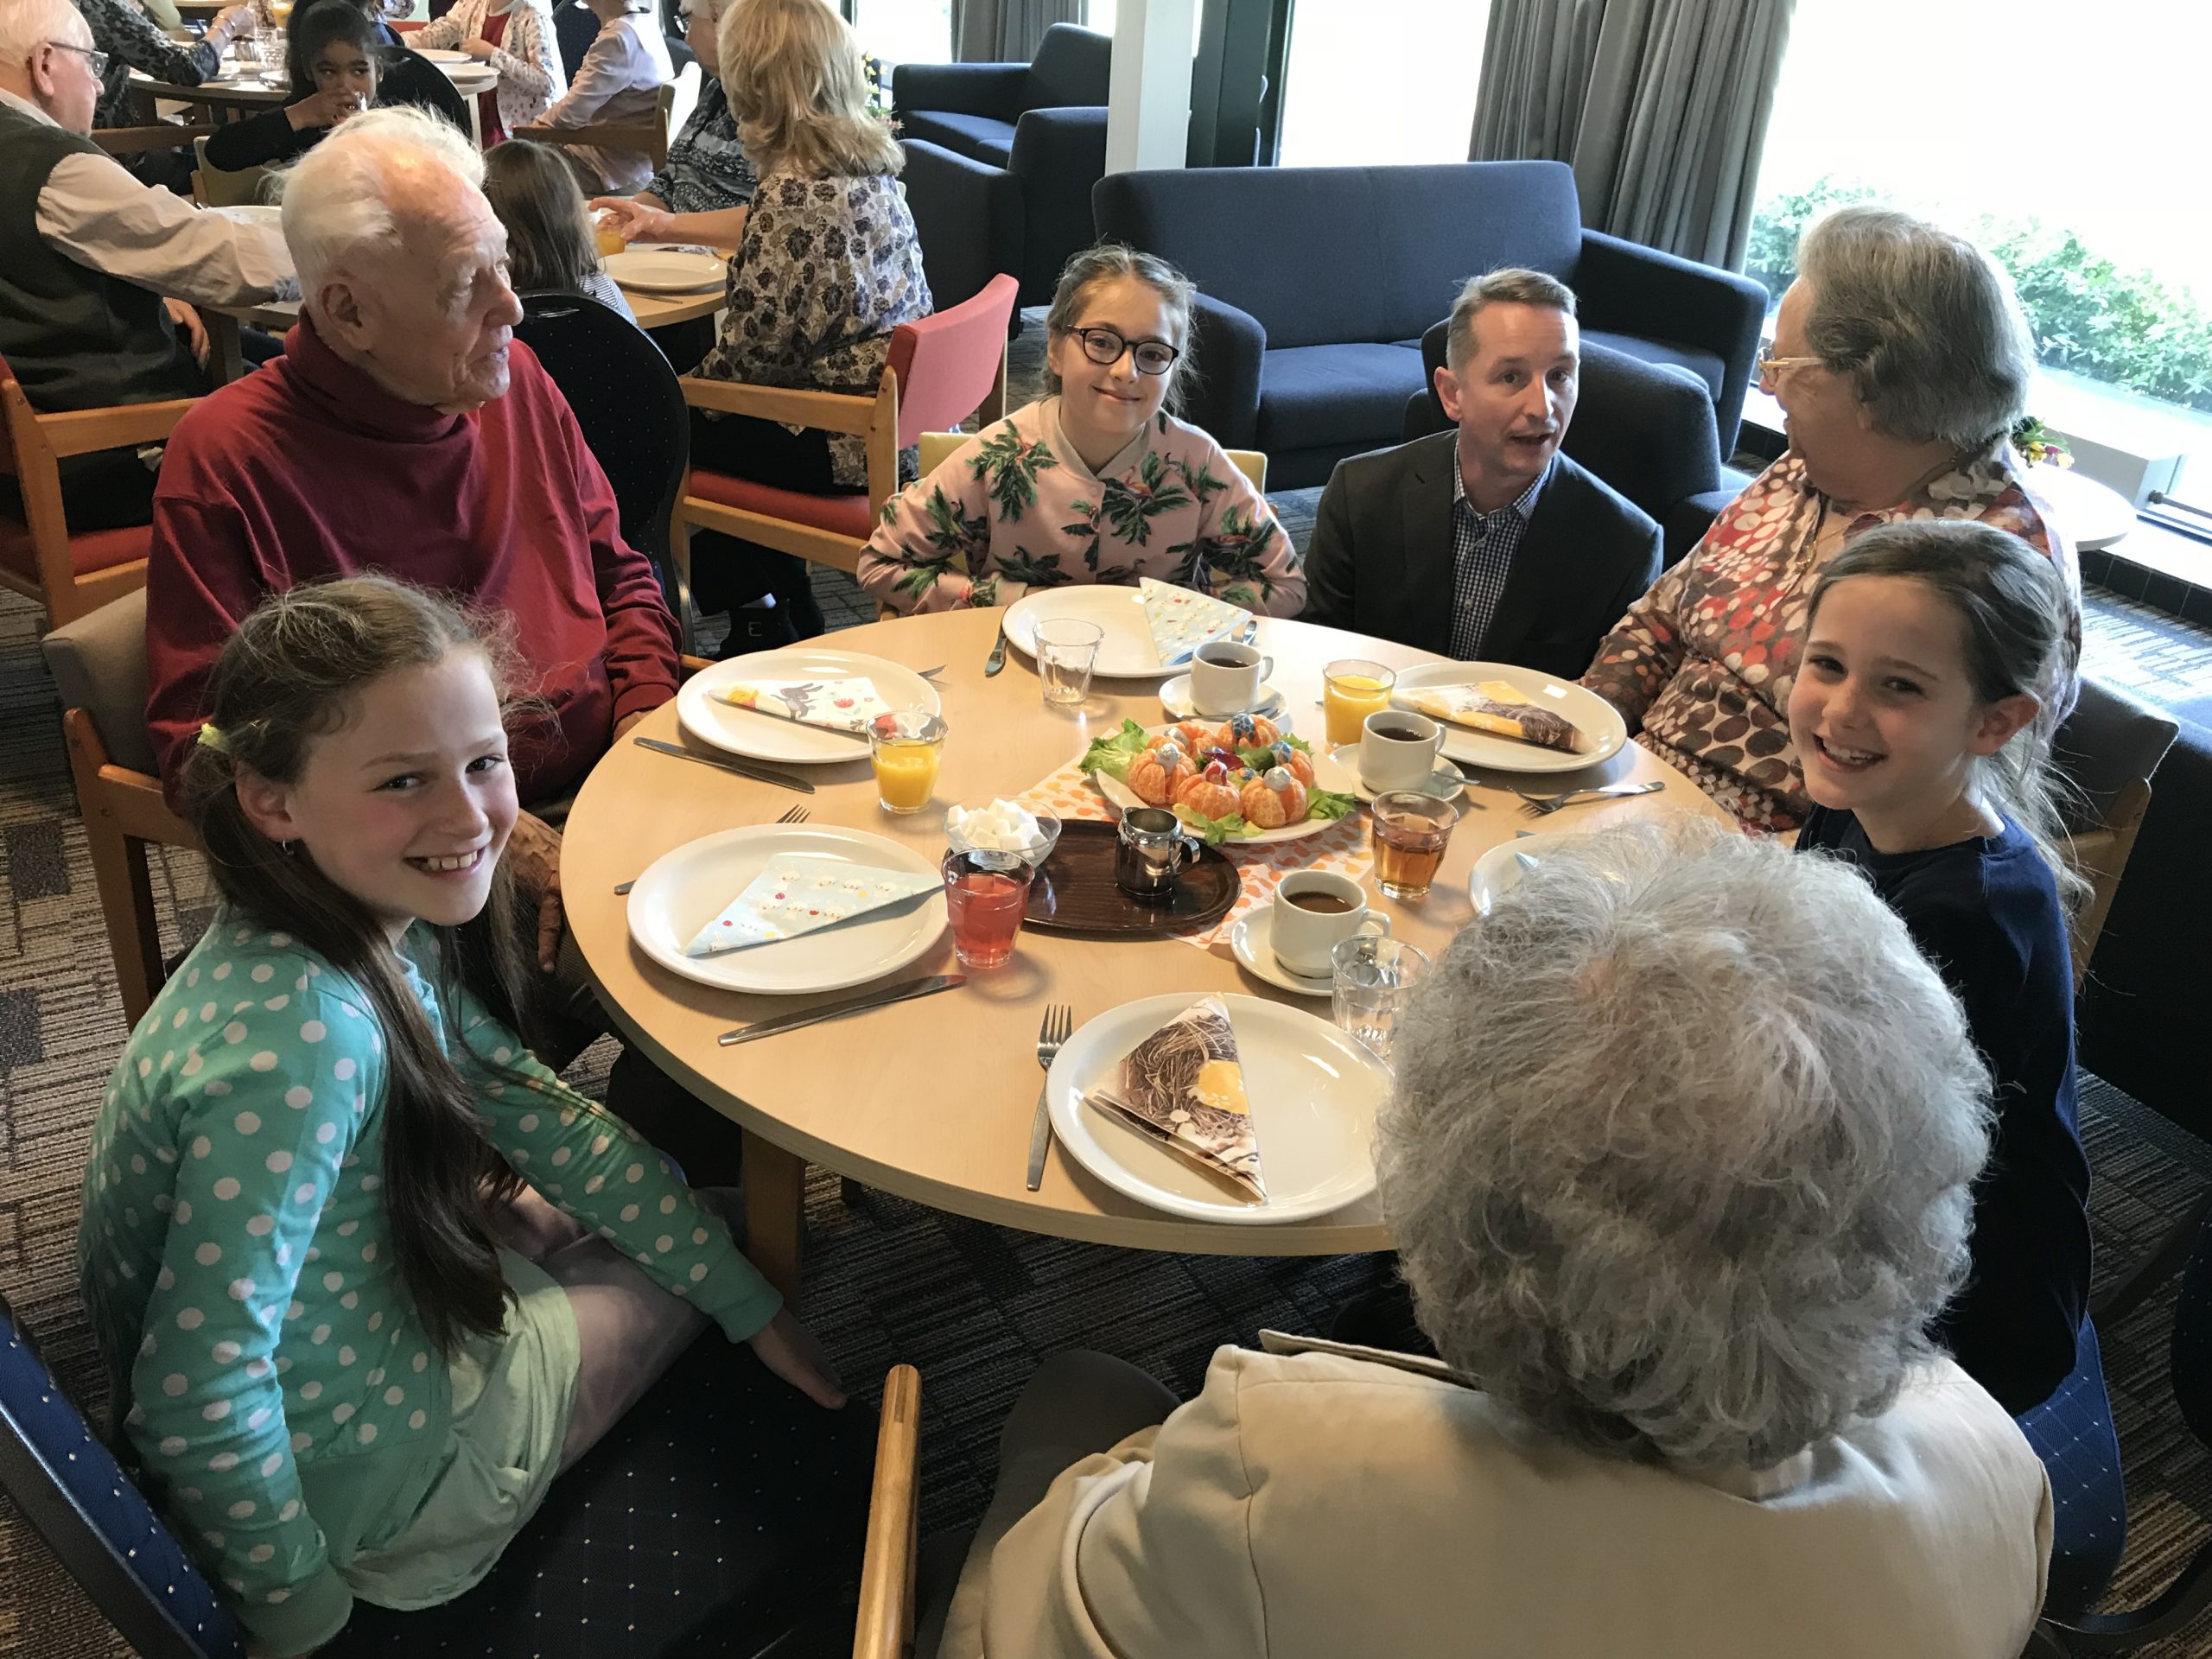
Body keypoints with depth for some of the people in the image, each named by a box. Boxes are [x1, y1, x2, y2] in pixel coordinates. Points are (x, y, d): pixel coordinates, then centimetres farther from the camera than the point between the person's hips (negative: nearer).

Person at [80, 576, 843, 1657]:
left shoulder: (385, 923, -11)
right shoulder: (300, 1043, -38)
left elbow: (542, 1118, -2)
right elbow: (196, 1395, -35)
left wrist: (752, 1306, 0)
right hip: (356, 1475, -7)